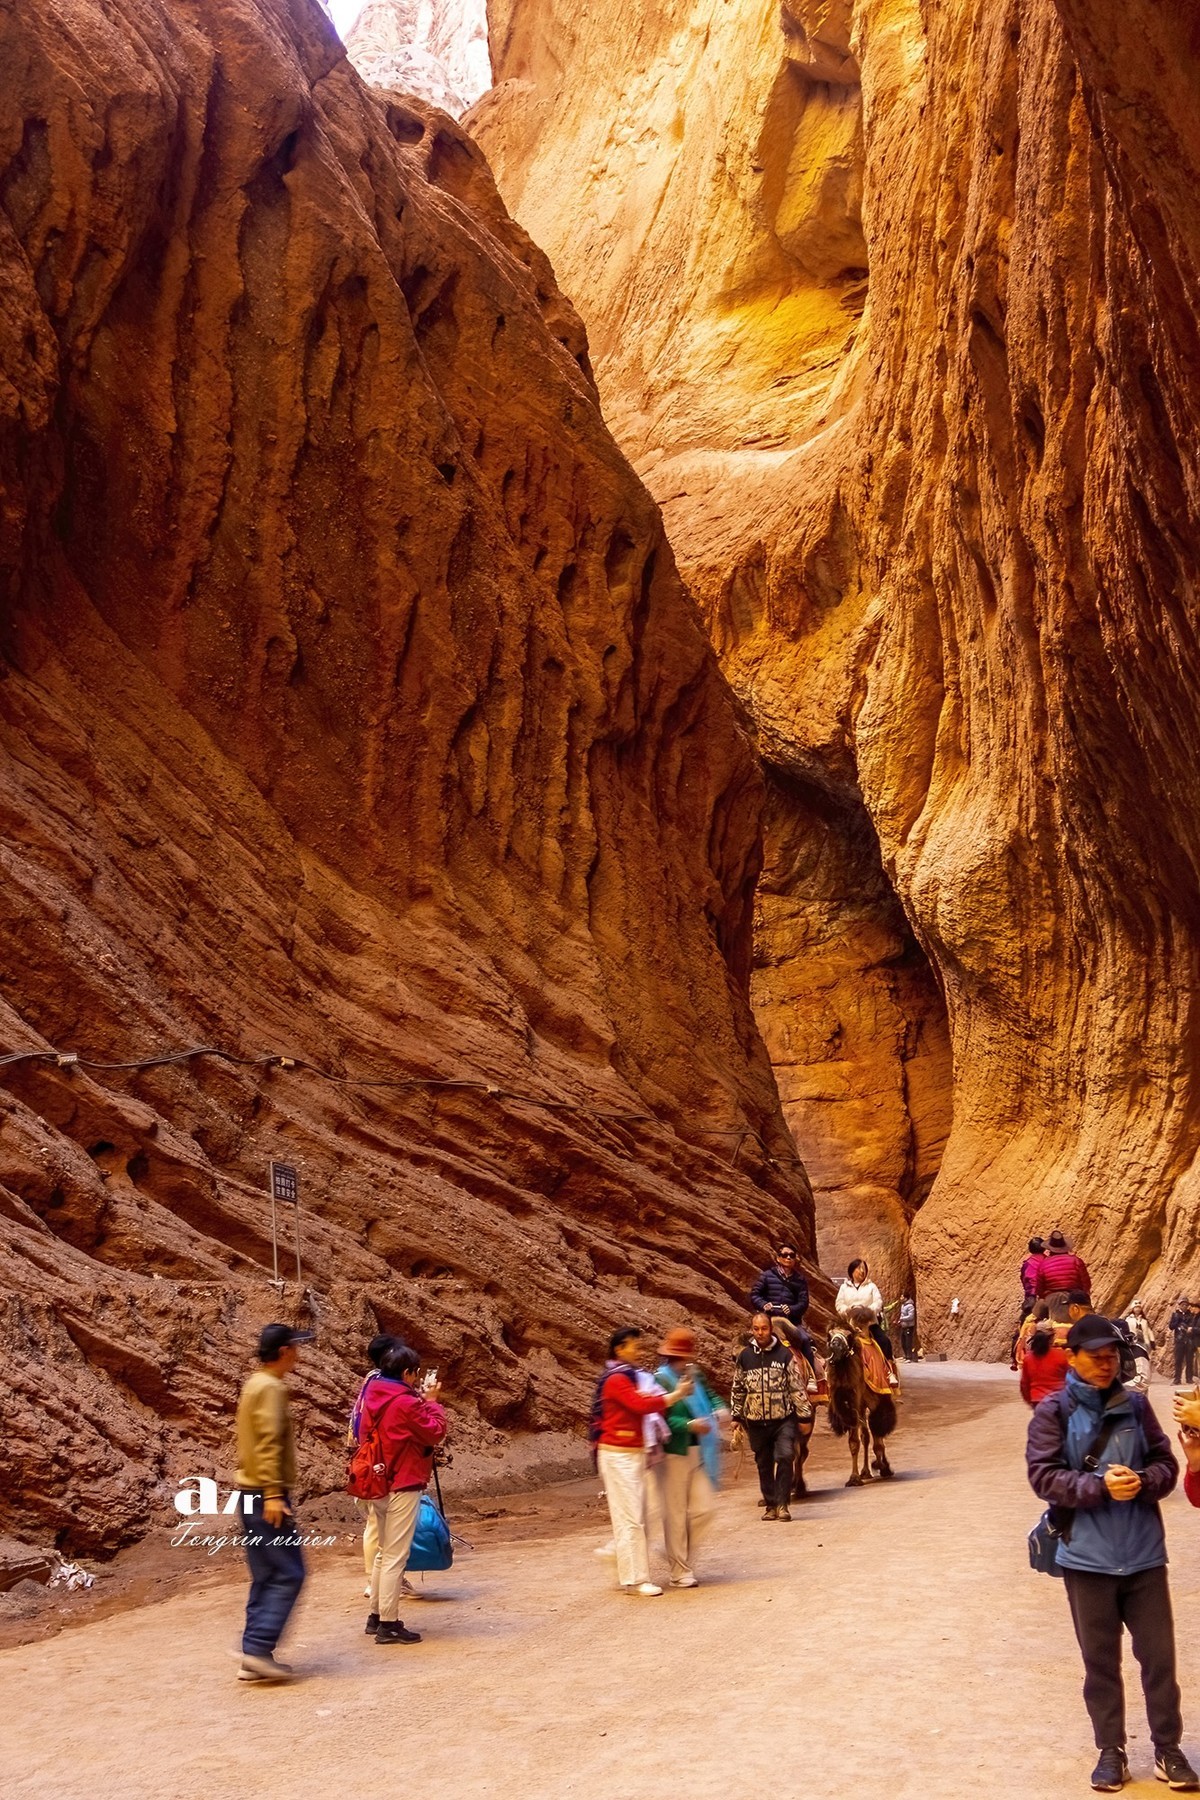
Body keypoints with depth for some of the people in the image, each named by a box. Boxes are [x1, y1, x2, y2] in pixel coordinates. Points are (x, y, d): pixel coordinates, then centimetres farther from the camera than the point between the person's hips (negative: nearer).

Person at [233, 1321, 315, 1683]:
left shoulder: (255, 1384, 16)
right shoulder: (271, 1387, -14)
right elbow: (268, 1443, -21)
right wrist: (273, 1494, -24)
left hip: (253, 1494, 10)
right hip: (266, 1494, -10)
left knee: (265, 1578, 11)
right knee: (288, 1574, -6)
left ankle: (254, 1659, 12)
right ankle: (258, 1648, -9)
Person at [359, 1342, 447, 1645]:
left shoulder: (372, 1397, 7)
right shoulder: (405, 1402, -18)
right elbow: (435, 1433, -13)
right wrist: (432, 1403, 1)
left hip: (378, 1485, 9)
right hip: (402, 1487, -9)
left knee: (383, 1552, 18)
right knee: (395, 1556, -3)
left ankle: (376, 1616, 24)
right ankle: (388, 1625, 1)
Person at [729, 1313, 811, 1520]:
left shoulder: (784, 1354, -2)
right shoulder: (745, 1357, 5)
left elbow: (797, 1387, 0)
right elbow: (738, 1389, 13)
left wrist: (804, 1414, -2)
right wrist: (736, 1416, 11)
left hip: (783, 1419, -2)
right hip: (757, 1421, 2)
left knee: (785, 1456, -17)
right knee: (763, 1465, 8)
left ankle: (782, 1503, -8)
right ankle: (770, 1505, 20)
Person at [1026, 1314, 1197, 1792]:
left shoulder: (1136, 1406, 4)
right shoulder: (1053, 1411, -4)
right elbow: (1043, 1476, -10)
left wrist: (1143, 1481, -16)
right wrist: (1100, 1485, -22)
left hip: (1144, 1554, 2)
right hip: (1087, 1556, -2)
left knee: (1159, 1654, 7)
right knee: (1100, 1659, 10)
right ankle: (1111, 1751, 25)